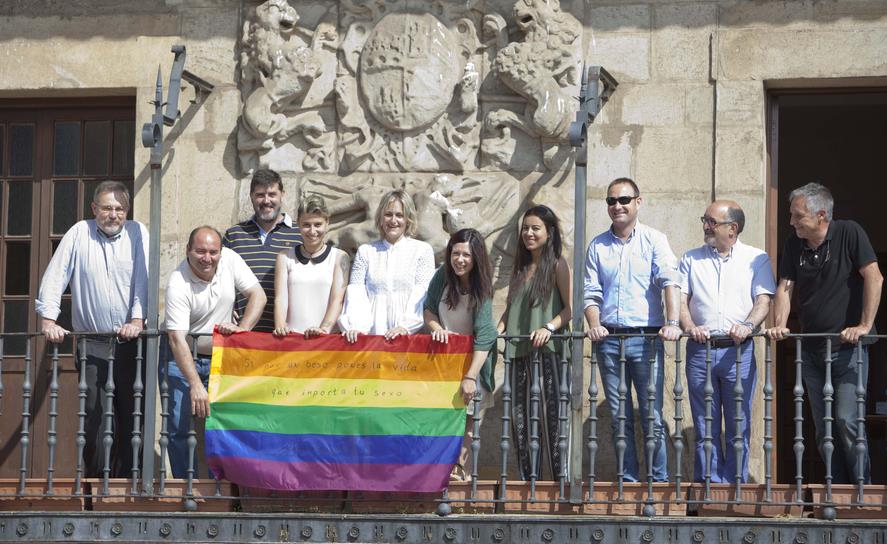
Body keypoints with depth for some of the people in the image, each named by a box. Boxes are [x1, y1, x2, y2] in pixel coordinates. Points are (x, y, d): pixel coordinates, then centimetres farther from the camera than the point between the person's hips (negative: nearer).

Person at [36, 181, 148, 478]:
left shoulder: (137, 233, 4)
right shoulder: (79, 233, 3)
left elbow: (144, 279, -3)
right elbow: (54, 277, 1)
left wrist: (137, 320, -15)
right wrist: (48, 319, -10)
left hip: (130, 343, 1)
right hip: (92, 347, -1)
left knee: (132, 419, 0)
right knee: (97, 422, -6)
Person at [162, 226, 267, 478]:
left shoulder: (230, 260, -11)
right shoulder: (178, 284, -23)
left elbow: (258, 295, -3)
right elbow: (177, 339, -29)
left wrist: (242, 328, -21)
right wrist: (196, 385, -37)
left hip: (219, 355, 4)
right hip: (181, 355, -4)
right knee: (180, 427, -8)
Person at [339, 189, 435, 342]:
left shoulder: (423, 250, 10)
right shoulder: (365, 251, 17)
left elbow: (422, 295, 1)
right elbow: (355, 293, 7)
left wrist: (405, 326, -13)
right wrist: (355, 326, -10)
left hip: (410, 334, -2)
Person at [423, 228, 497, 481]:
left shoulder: (481, 287, -19)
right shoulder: (443, 276, -8)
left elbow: (483, 337, -26)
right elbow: (429, 309, 5)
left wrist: (471, 376, -35)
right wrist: (435, 327, -18)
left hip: (473, 356, -2)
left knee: (470, 413, -8)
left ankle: (459, 466, -7)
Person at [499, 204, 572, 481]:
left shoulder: (557, 265, 2)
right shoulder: (520, 268, 20)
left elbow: (571, 307, -5)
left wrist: (549, 327, -20)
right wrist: (497, 330, 4)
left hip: (547, 348, -6)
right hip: (519, 349, 6)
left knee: (550, 411, -10)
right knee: (520, 415, 3)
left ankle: (560, 474, -10)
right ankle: (528, 476, 6)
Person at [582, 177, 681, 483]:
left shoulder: (654, 240, 2)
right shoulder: (598, 246, 11)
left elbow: (669, 282, -10)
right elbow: (591, 293, 9)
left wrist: (672, 323, -24)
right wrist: (594, 325, -9)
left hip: (646, 337, -3)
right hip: (609, 339, 3)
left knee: (652, 414, -4)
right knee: (619, 416, 6)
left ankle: (658, 479, 2)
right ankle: (627, 479, 11)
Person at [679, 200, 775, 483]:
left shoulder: (756, 259, 8)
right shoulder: (691, 259, 14)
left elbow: (763, 300, -1)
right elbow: (681, 299, 6)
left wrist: (748, 325, -21)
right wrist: (690, 327, -14)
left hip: (738, 351, -2)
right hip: (699, 351, 2)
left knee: (738, 428, 0)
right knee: (705, 428, 3)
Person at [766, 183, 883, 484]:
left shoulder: (849, 233, -8)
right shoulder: (795, 243, 7)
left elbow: (874, 278, -12)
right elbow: (785, 287, 7)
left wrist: (864, 325, -17)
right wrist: (779, 324, -9)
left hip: (847, 346, -6)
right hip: (812, 349, 6)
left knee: (846, 421, -14)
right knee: (823, 428, 6)